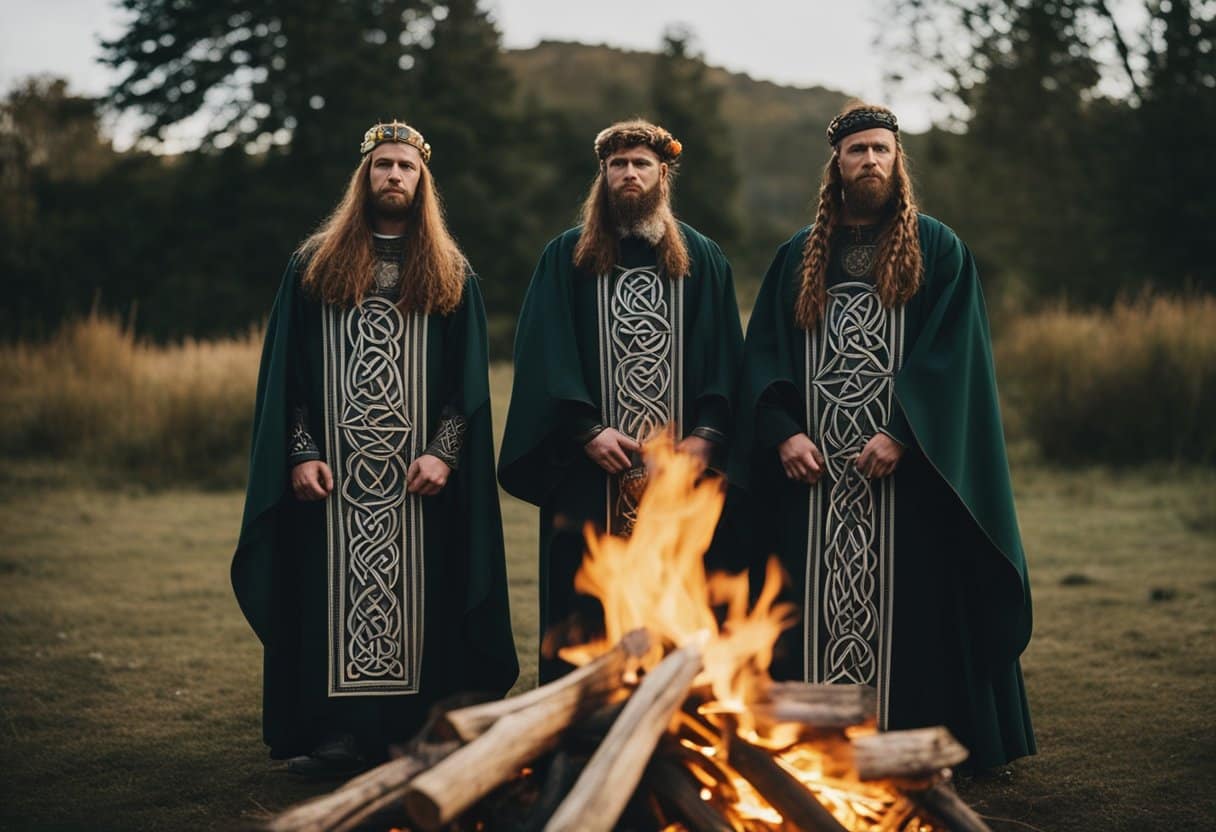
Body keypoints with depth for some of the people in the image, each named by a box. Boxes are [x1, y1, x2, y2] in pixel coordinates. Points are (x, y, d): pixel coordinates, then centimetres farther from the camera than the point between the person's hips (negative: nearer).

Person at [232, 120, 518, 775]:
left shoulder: (450, 275, 11)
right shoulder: (315, 265, 10)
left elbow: (469, 381, 6)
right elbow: (285, 372, 6)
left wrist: (444, 452, -7)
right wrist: (301, 453, -5)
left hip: (419, 475, 0)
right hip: (332, 474, 0)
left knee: (416, 595, 0)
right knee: (329, 597, -1)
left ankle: (415, 731, 7)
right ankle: (334, 734, 4)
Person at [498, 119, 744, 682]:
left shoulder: (703, 260, 12)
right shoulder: (567, 257, 8)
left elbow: (725, 358, 7)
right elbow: (544, 355, 0)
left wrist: (708, 434, -8)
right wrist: (586, 431, -12)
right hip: (591, 472, -1)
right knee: (588, 609, 1)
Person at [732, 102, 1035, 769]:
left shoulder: (939, 252, 5)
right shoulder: (798, 258, 14)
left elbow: (952, 355, -5)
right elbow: (763, 355, 8)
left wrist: (901, 433, -17)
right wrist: (783, 433, -8)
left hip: (908, 467, -3)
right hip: (812, 466, 3)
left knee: (907, 607, -1)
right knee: (814, 608, 3)